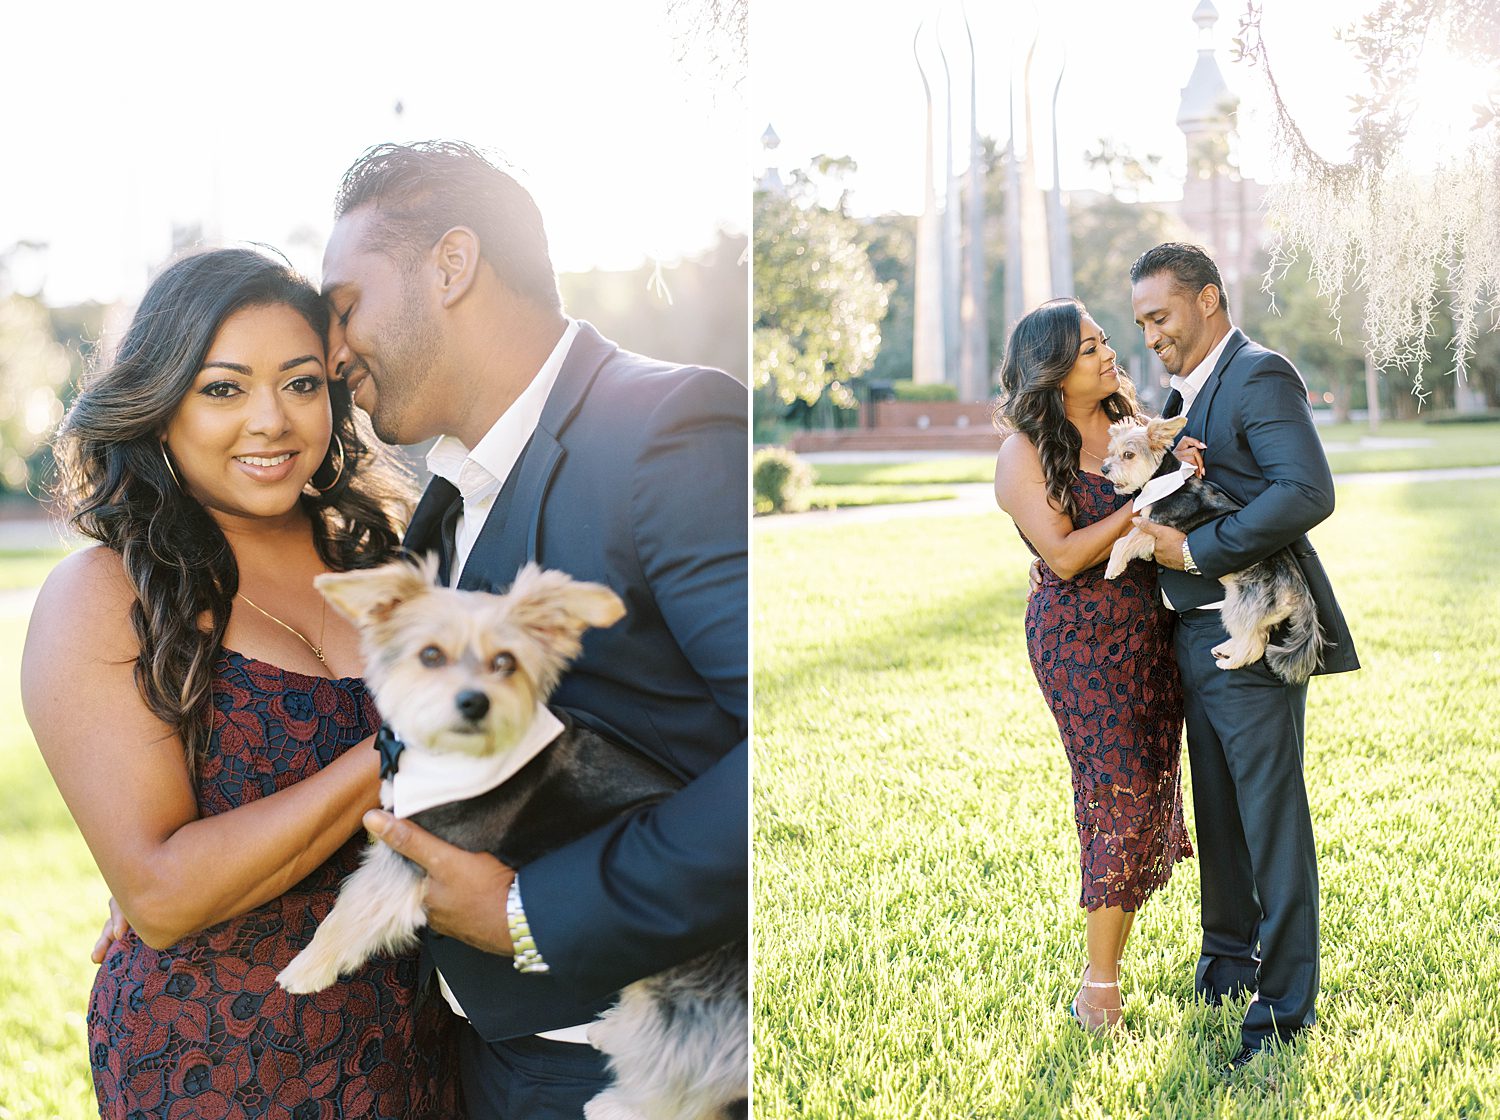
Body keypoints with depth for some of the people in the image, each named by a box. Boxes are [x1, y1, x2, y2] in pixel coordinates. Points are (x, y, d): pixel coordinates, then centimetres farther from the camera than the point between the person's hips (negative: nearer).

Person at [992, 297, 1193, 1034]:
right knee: (1121, 787, -10)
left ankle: (1104, 967, 16)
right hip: (1081, 636, -6)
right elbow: (1066, 555, -13)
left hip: (1151, 632, 6)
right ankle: (1101, 983, 2)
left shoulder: (1129, 425, 10)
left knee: (1150, 787, 4)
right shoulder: (1025, 453, -6)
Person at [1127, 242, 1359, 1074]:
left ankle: (1285, 1005, 7)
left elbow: (1308, 492, -25)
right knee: (1217, 810, 18)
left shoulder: (1261, 376, -12)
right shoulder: (1185, 394, 16)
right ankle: (1230, 957, 35)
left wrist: (1197, 551, -22)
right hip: (1198, 637, 9)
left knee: (1271, 813, -2)